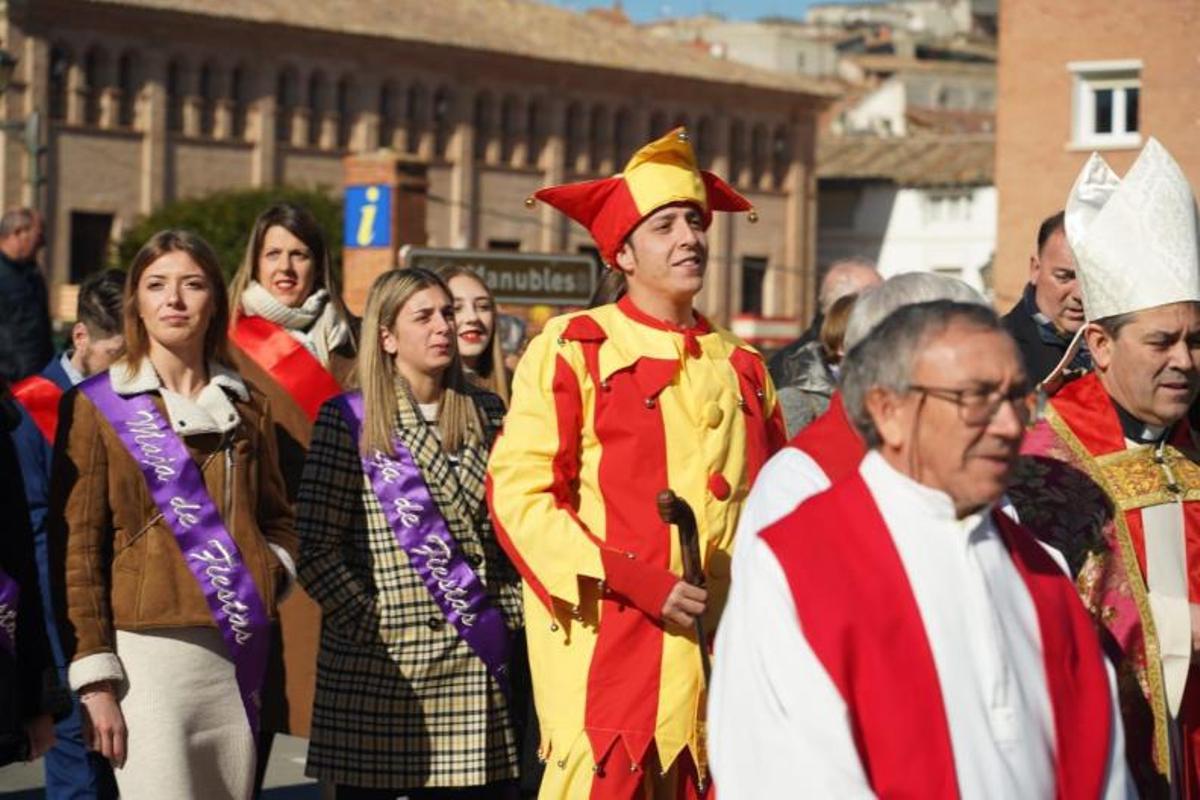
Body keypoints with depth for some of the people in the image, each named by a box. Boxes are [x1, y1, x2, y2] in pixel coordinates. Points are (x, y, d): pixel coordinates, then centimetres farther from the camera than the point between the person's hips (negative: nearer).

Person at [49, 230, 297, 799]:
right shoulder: (96, 406, 2)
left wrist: (267, 579, 2)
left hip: (239, 655, 4)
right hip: (148, 651, -4)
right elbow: (75, 548, -2)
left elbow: (278, 520, 25)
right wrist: (95, 678, -8)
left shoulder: (248, 405, 16)